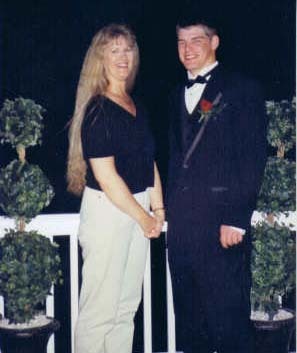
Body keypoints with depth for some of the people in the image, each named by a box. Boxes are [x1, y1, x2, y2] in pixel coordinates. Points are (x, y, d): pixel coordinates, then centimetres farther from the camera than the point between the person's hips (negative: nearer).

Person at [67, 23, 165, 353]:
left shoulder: (137, 106, 13)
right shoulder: (97, 110, -12)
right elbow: (106, 177, -16)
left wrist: (158, 209, 4)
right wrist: (144, 217, -10)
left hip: (137, 211, 8)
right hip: (106, 211, -8)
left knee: (127, 305, 15)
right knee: (100, 309, -1)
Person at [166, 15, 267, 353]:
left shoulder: (242, 89, -2)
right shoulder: (178, 95, 18)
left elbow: (253, 158, -8)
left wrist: (237, 219, -14)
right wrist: (171, 210, 10)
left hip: (223, 224, -6)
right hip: (182, 224, 6)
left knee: (227, 312, -1)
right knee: (187, 313, 14)